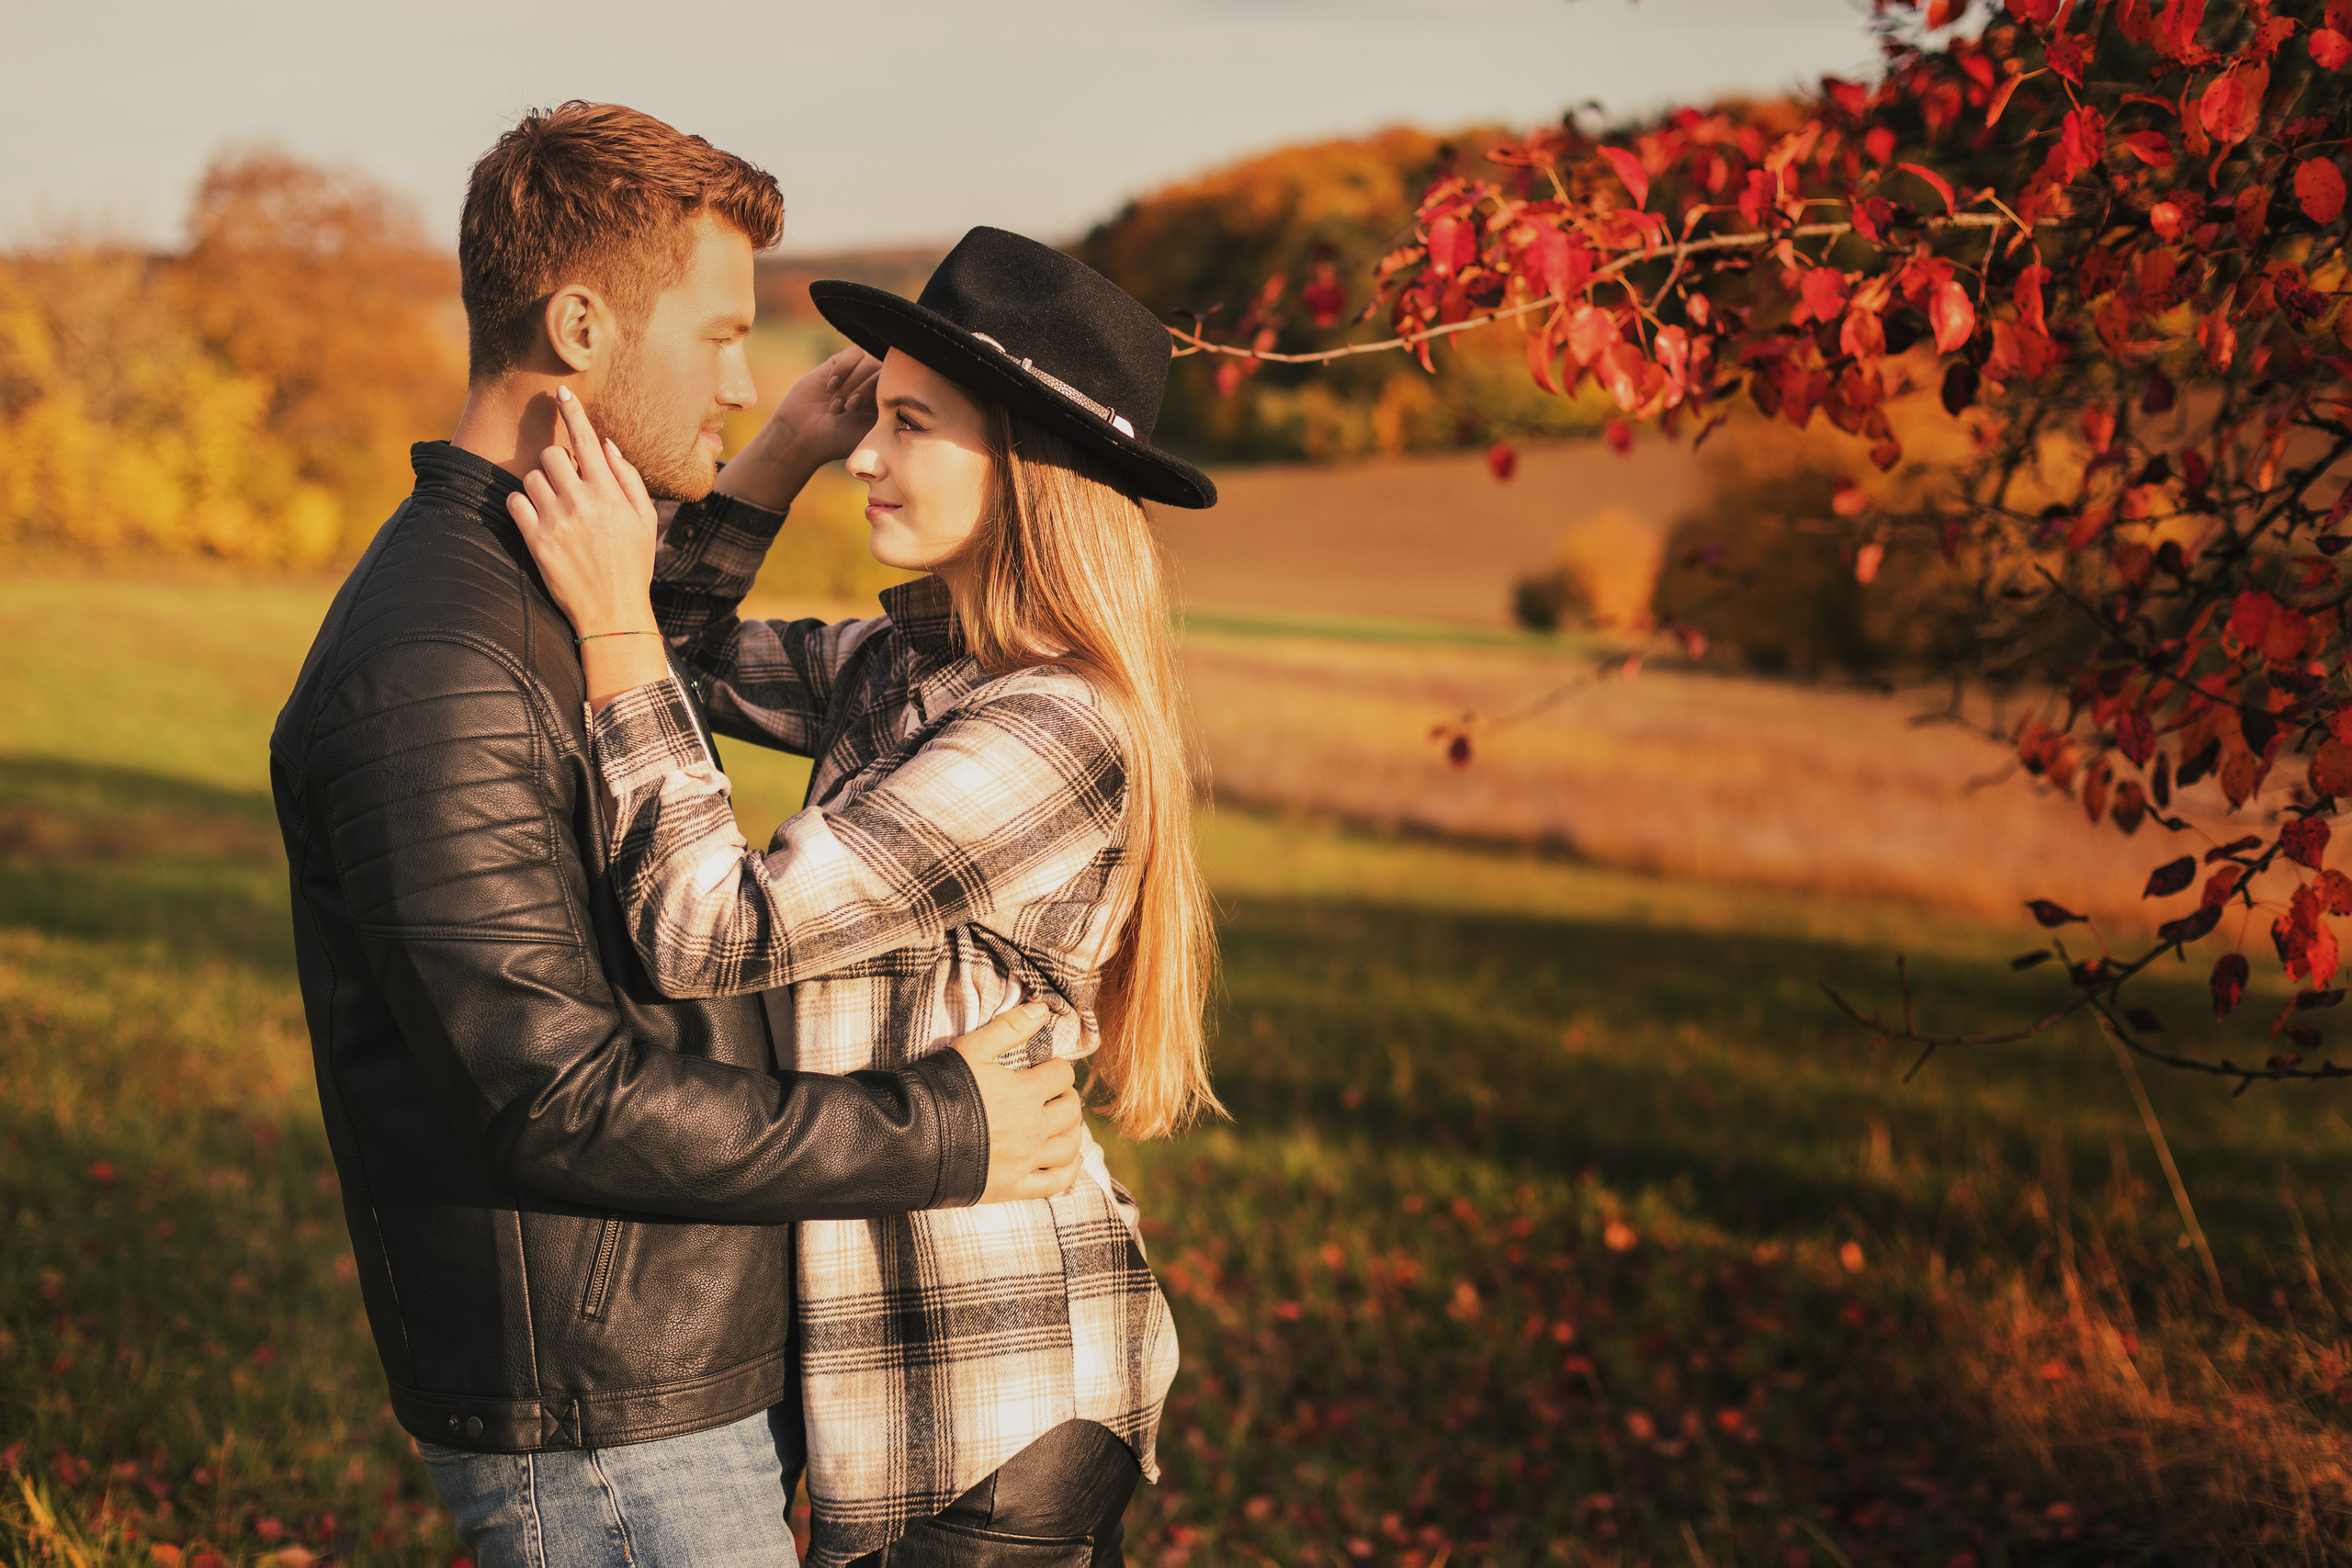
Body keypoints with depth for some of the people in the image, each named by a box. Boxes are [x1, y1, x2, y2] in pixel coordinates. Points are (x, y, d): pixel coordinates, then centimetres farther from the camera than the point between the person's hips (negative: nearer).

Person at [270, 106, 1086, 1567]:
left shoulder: (540, 595, 11)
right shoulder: (427, 671, -23)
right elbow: (560, 1099, -26)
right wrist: (937, 1134, -19)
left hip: (694, 1370, 10)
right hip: (608, 1435, -10)